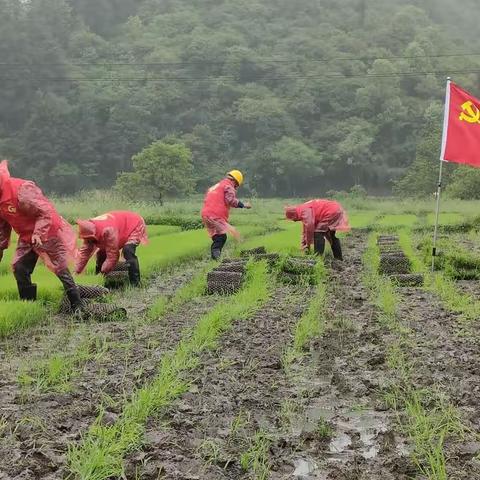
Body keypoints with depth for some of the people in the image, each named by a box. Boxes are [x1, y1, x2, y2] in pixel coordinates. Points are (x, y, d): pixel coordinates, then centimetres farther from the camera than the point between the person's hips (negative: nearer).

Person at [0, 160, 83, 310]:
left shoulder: (21, 189, -25)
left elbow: (45, 212, -26)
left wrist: (38, 233, -33)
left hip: (48, 233, -8)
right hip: (27, 237, 8)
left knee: (61, 270, -7)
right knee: (19, 269, 2)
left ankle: (77, 306, -2)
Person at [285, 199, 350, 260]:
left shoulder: (304, 211, -17)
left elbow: (309, 226, -25)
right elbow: (305, 231, 24)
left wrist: (308, 244, -15)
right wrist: (303, 245, 23)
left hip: (332, 212, -11)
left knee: (318, 233, -11)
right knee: (331, 236, 22)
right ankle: (339, 258, 30)